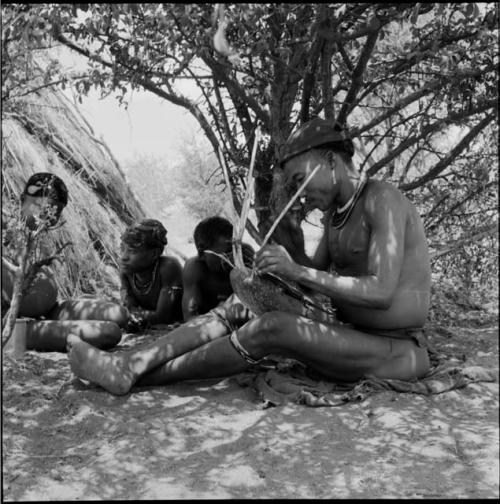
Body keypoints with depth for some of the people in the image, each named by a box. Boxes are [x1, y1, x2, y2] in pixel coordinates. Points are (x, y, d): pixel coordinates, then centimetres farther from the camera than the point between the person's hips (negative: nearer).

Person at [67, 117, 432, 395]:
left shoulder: (381, 200, -15)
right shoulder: (336, 210, 12)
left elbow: (381, 292, -24)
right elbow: (319, 271, 17)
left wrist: (297, 271, -26)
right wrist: (283, 263, -4)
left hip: (398, 350, -8)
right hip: (352, 335, 9)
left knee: (271, 328, -27)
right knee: (239, 309, -5)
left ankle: (142, 378, -15)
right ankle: (129, 365, -12)